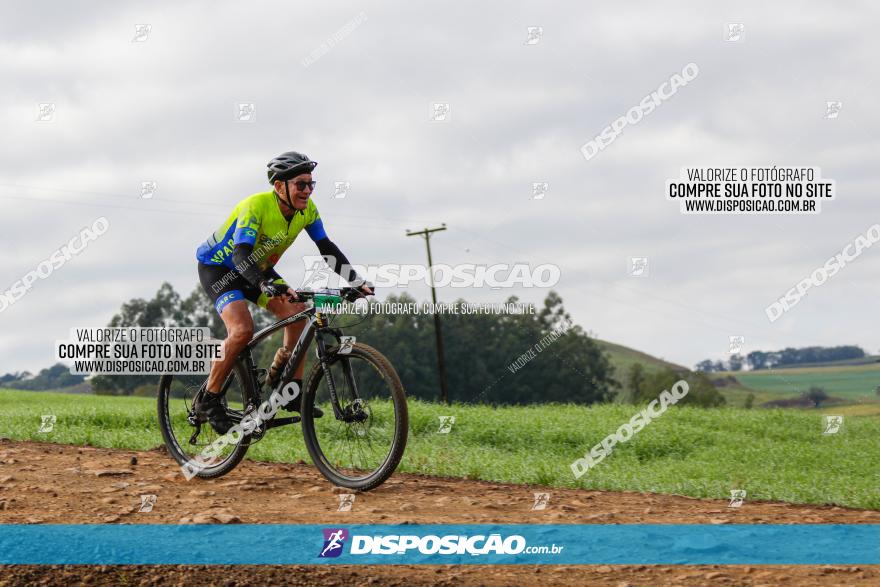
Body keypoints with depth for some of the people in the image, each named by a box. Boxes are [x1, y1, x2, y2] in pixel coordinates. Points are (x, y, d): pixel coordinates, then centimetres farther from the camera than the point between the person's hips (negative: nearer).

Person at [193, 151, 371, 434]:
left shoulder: (306, 209, -13)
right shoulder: (256, 206, -33)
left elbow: (327, 248, -5)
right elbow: (241, 254, -44)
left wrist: (356, 280, -18)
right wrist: (269, 286, -60)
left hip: (259, 269, 7)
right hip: (217, 266, -7)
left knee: (297, 314, -13)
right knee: (242, 329, -28)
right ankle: (207, 399, -14)